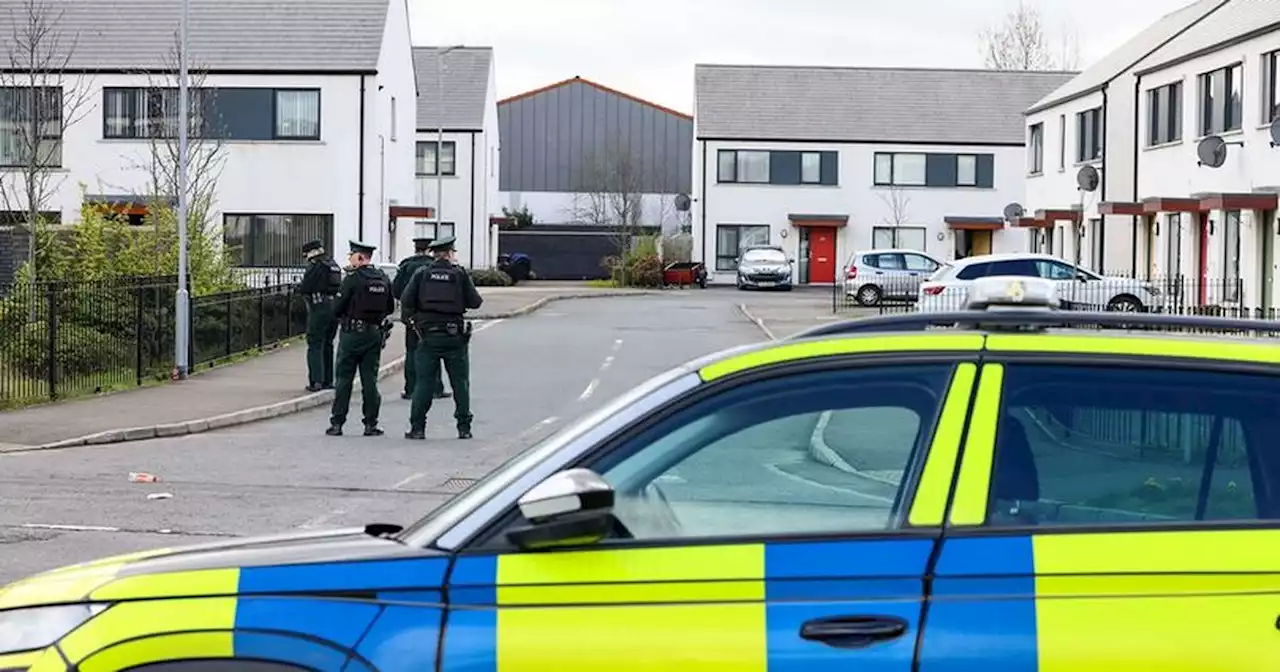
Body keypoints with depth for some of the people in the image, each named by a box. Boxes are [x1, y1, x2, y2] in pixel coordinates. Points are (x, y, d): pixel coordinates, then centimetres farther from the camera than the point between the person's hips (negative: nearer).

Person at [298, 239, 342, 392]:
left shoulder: (315, 266, -11)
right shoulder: (334, 265, 15)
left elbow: (305, 288, -15)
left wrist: (299, 287, 9)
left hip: (319, 309, -8)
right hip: (335, 306, 8)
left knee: (315, 346, -4)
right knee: (327, 345, 16)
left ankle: (316, 381, -10)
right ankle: (328, 380, 20)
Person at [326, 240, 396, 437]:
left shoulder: (352, 278, -13)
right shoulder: (384, 279, 4)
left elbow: (337, 308, -11)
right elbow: (390, 308, 12)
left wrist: (344, 316, 9)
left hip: (352, 333, -4)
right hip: (375, 334, 5)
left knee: (344, 379, 3)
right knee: (370, 380, 8)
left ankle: (337, 423, 4)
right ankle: (371, 424, 6)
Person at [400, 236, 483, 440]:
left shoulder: (421, 274, 2)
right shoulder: (460, 273, -1)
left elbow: (406, 300, -4)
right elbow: (475, 302, -2)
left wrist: (409, 319, 11)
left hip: (428, 336, 1)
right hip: (455, 336, -1)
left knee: (423, 382, 4)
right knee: (460, 382, 7)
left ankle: (417, 427, 2)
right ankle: (464, 427, 7)